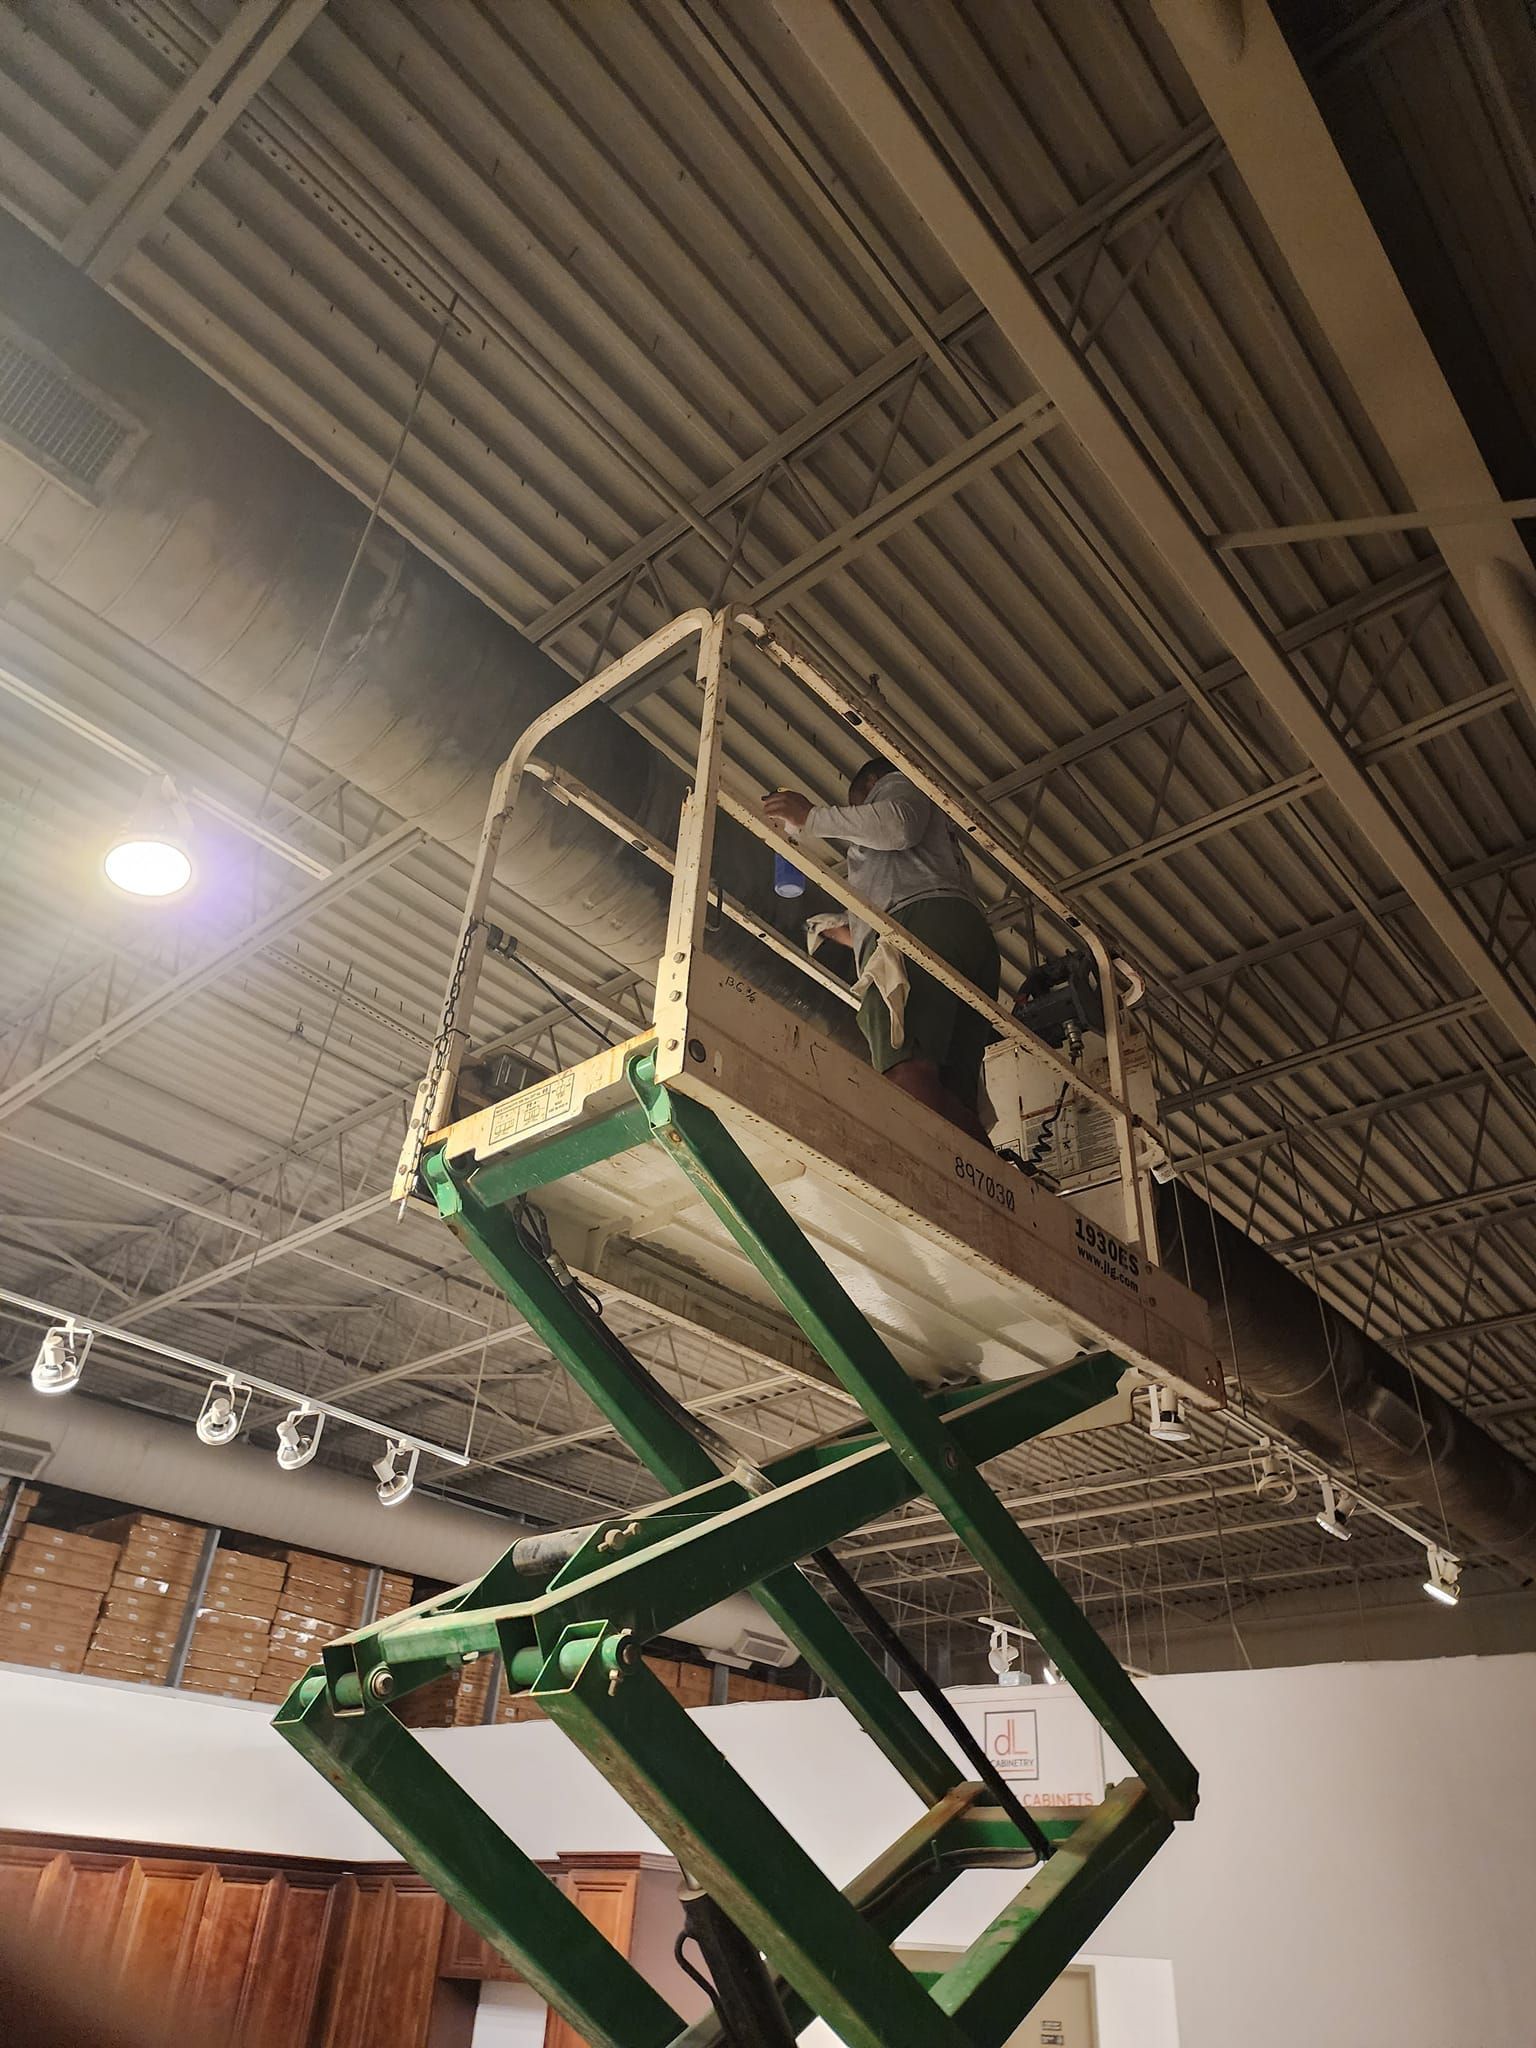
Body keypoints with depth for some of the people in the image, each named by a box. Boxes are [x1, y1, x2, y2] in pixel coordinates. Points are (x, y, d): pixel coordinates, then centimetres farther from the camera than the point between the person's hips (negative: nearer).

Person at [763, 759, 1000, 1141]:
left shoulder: (897, 783, 25)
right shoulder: (942, 839, 49)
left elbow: (898, 824, -1)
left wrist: (812, 816, 6)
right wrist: (854, 936, 60)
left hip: (924, 917, -9)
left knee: (906, 1075, -31)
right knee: (948, 1100, -10)